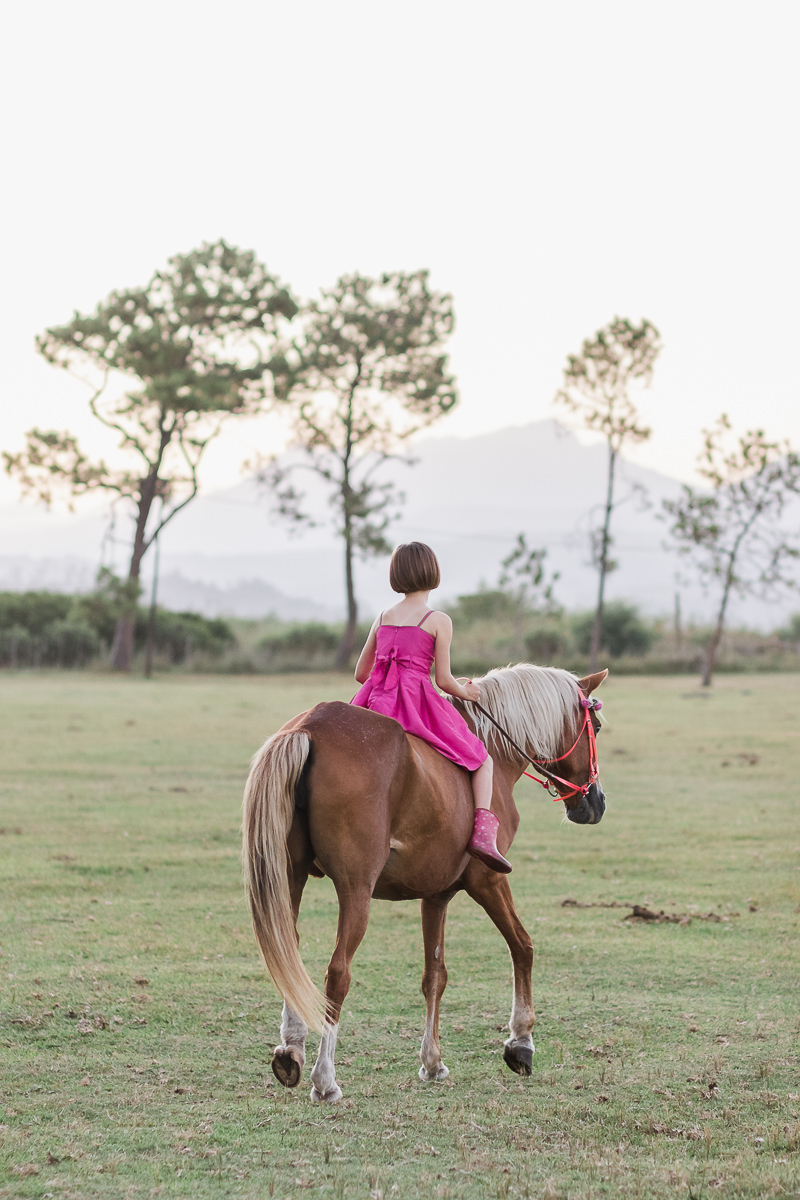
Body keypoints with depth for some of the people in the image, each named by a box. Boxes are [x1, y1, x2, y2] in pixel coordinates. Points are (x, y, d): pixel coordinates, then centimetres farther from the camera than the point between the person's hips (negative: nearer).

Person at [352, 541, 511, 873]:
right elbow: (444, 680, -3)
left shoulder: (382, 618, 15)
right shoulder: (439, 621, 0)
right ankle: (483, 832, -12)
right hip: (418, 702, -4)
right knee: (481, 759, 9)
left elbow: (361, 673, 18)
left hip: (375, 700, 4)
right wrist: (465, 692, 18)